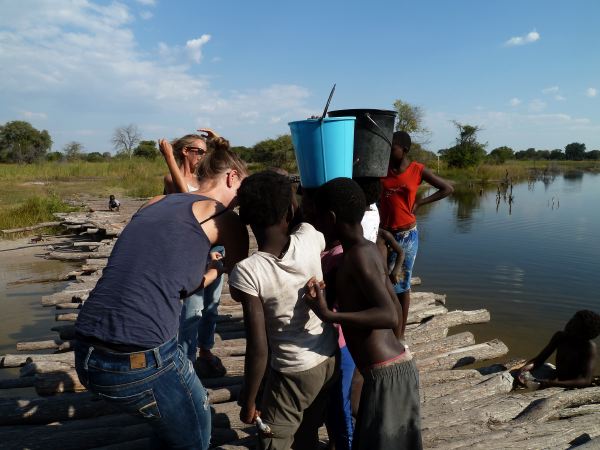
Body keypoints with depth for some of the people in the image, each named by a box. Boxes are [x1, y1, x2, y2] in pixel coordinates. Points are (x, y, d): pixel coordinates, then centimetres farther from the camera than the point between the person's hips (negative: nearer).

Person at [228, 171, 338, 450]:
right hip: (331, 358, 5)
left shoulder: (246, 272, -25)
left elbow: (258, 349, -22)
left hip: (294, 372, -5)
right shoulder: (310, 238, -15)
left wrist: (248, 402, -7)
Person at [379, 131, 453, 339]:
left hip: (407, 236, -2)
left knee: (401, 284, 6)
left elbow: (447, 188, 2)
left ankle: (400, 333, 19)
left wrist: (419, 202, -3)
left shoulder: (417, 170, -5)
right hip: (384, 233, 2)